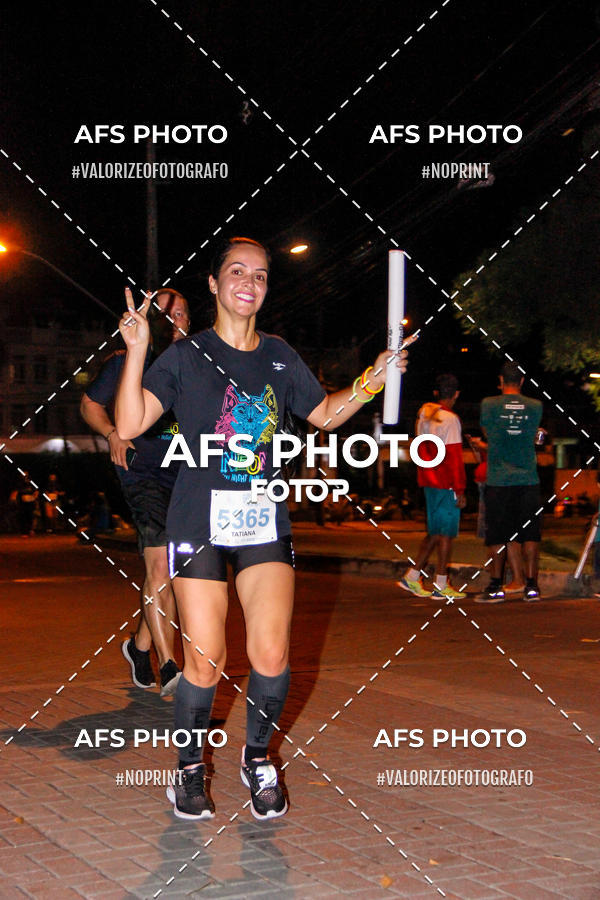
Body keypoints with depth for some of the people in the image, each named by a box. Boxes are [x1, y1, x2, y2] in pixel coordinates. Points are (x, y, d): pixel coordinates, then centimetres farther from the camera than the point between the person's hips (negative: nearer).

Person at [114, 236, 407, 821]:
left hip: (265, 520, 3)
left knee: (271, 654, -7)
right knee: (205, 661, -4)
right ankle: (190, 769, 19)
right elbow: (129, 425, -8)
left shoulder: (279, 357, 13)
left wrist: (372, 382, 11)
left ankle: (257, 759, 19)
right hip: (200, 519, -3)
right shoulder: (187, 355, 2)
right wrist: (136, 351, -18)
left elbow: (324, 413, 26)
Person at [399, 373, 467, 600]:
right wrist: (460, 489, -13)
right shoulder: (450, 419, -14)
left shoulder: (424, 415, 9)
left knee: (435, 532, 15)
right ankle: (441, 586, 3)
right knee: (446, 533, -1)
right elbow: (454, 457, -16)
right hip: (446, 484, -8)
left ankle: (412, 576, 15)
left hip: (428, 481, 8)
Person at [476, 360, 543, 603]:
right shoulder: (536, 407, 2)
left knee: (498, 534, 5)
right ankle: (531, 584, 5)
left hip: (499, 480, -1)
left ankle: (496, 586, 6)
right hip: (528, 479, 2)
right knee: (530, 533, 7)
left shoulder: (489, 404, -3)